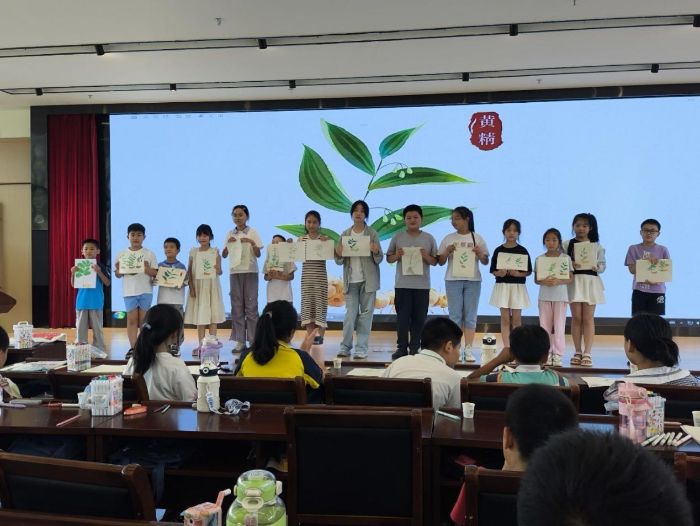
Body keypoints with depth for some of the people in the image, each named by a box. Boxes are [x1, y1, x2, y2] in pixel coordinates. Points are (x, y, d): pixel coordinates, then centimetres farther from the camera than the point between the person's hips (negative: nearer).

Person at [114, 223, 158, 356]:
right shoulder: (121, 254, 5)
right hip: (129, 291, 1)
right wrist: (119, 270, -13)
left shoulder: (149, 254, 1)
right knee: (131, 319, 3)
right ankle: (133, 347, 7)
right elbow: (117, 275, 9)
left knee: (144, 320, 5)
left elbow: (156, 273, -1)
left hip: (145, 291, -1)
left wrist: (147, 269, -20)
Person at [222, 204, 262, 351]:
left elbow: (258, 254, -2)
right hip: (234, 272, 3)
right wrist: (228, 244, -12)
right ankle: (240, 340, 7)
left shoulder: (253, 232, 1)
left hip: (250, 272, -3)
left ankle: (253, 340, 4)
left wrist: (252, 243, -19)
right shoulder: (230, 234, 7)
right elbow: (224, 255, 5)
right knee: (236, 306, 3)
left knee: (251, 306, -2)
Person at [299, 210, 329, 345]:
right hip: (306, 277, 2)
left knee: (320, 304, -1)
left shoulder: (324, 239, 0)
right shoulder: (301, 239, 7)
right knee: (307, 305, 4)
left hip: (320, 277, -2)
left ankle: (320, 336, 5)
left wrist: (325, 244, -22)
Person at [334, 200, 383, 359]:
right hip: (351, 280, 2)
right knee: (350, 314, 0)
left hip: (368, 280, -1)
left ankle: (362, 348, 6)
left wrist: (376, 252, -20)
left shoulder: (372, 233, 2)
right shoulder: (345, 234, 9)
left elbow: (379, 259, 1)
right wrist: (338, 254, -12)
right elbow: (339, 261, 10)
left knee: (366, 313, 1)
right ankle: (345, 346, 8)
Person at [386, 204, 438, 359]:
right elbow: (389, 259, 9)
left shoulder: (429, 238, 6)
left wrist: (426, 256, -12)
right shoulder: (398, 237, 6)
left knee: (419, 318, 4)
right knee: (402, 317, 2)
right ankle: (402, 347, 9)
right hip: (402, 284, 0)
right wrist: (397, 255, -11)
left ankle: (415, 348, 12)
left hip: (422, 285, 0)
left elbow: (435, 261, 7)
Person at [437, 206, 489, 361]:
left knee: (470, 316, 2)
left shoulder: (477, 238, 6)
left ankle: (468, 350, 5)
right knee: (455, 315, 1)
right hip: (453, 280, 0)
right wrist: (447, 251, -10)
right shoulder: (448, 239, 6)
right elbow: (440, 261, 8)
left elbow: (485, 262, 8)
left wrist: (479, 253, -11)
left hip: (473, 280, 0)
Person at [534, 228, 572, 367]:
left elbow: (570, 278, 0)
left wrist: (559, 281, -19)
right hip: (544, 296, 2)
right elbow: (536, 279, 4)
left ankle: (557, 355, 3)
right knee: (544, 326, 5)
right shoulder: (539, 259, 5)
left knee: (559, 326, -3)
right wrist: (544, 282, -17)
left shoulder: (566, 258, 1)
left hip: (560, 295, -2)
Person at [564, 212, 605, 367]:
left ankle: (587, 353, 3)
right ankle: (577, 352, 11)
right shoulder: (567, 244, 4)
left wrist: (597, 267, -18)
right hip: (573, 282, 0)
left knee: (588, 318, 0)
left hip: (590, 281, 0)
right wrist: (570, 265, -19)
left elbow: (602, 265, 4)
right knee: (576, 317, 3)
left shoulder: (597, 246, 7)